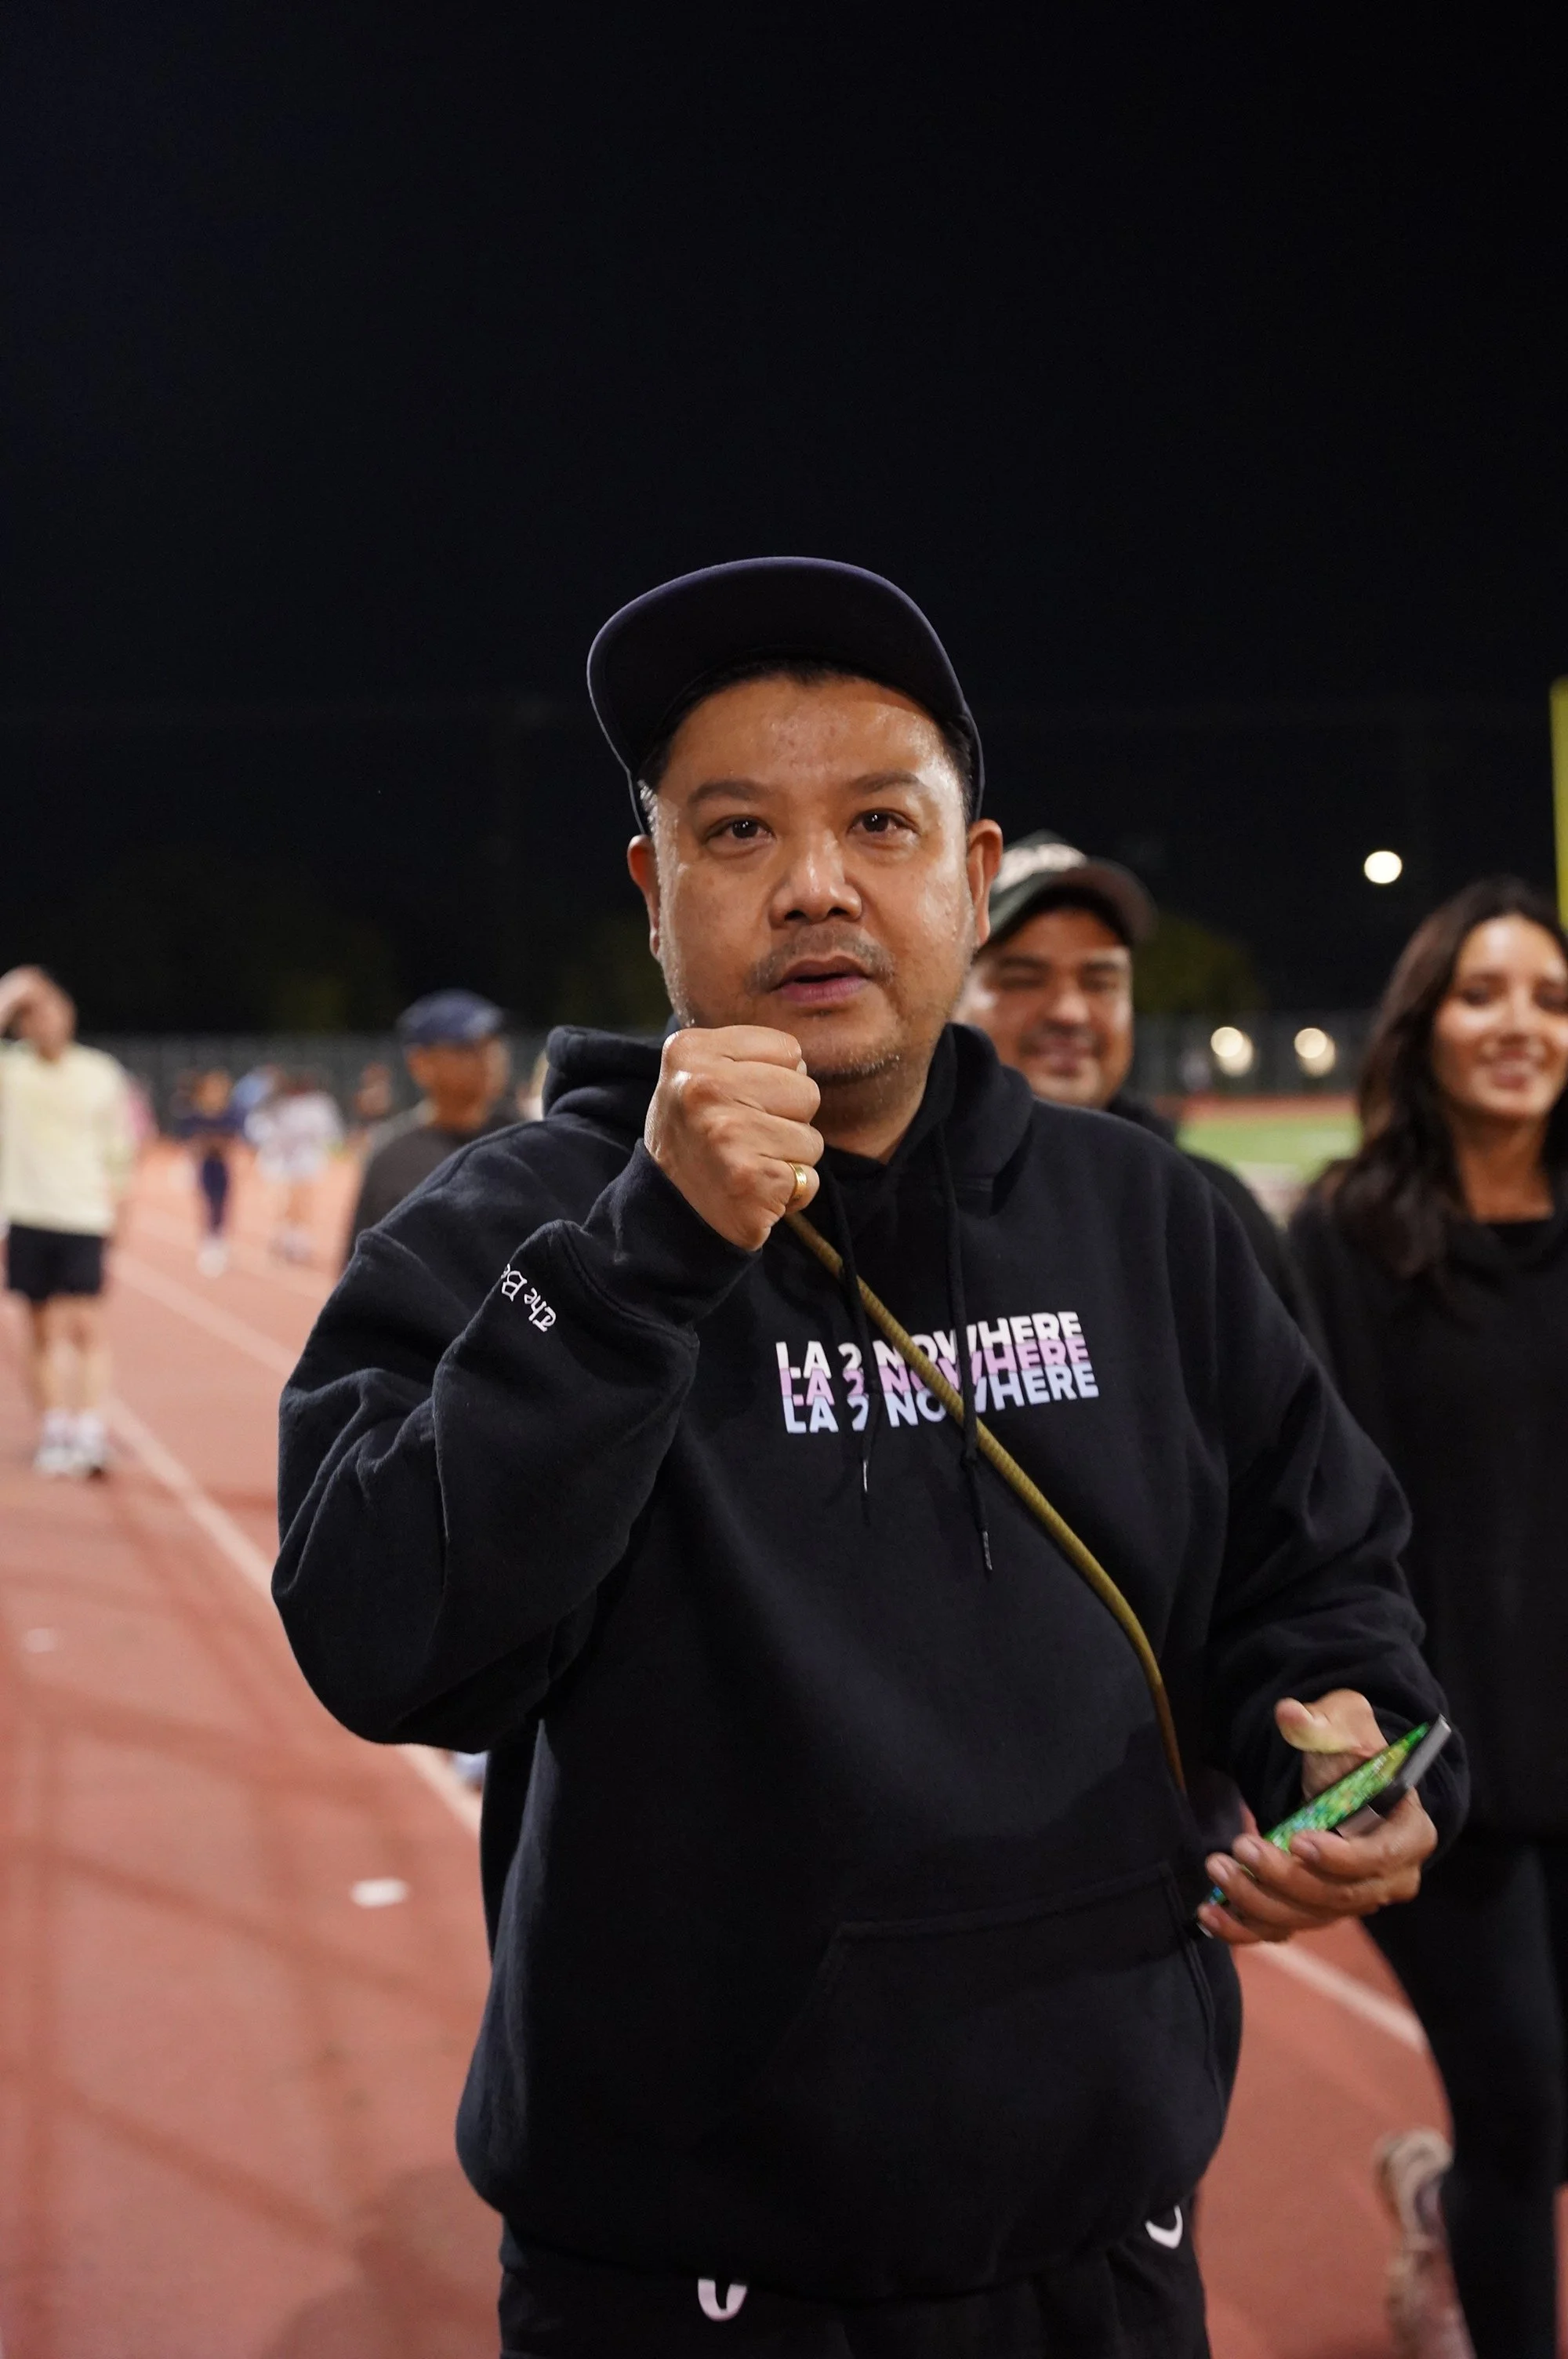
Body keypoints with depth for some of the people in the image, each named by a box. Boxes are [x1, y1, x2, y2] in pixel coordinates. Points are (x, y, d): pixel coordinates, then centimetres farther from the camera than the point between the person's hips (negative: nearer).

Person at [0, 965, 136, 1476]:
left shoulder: (100, 1073, 4)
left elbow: (121, 1139, 11)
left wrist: (113, 1190, 5)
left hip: (84, 1217, -1)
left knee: (85, 1326, -8)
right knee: (42, 1330, 6)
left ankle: (91, 1433, -11)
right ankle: (53, 1433, 13)